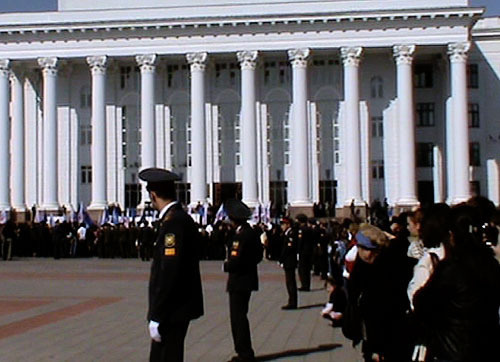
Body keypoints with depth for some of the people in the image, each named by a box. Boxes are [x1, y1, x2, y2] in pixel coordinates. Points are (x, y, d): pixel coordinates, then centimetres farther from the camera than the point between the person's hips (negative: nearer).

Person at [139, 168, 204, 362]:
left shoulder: (173, 222, -19)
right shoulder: (182, 218, 12)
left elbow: (169, 272, -24)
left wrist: (156, 317, -20)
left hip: (173, 310, -10)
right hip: (176, 308, 10)